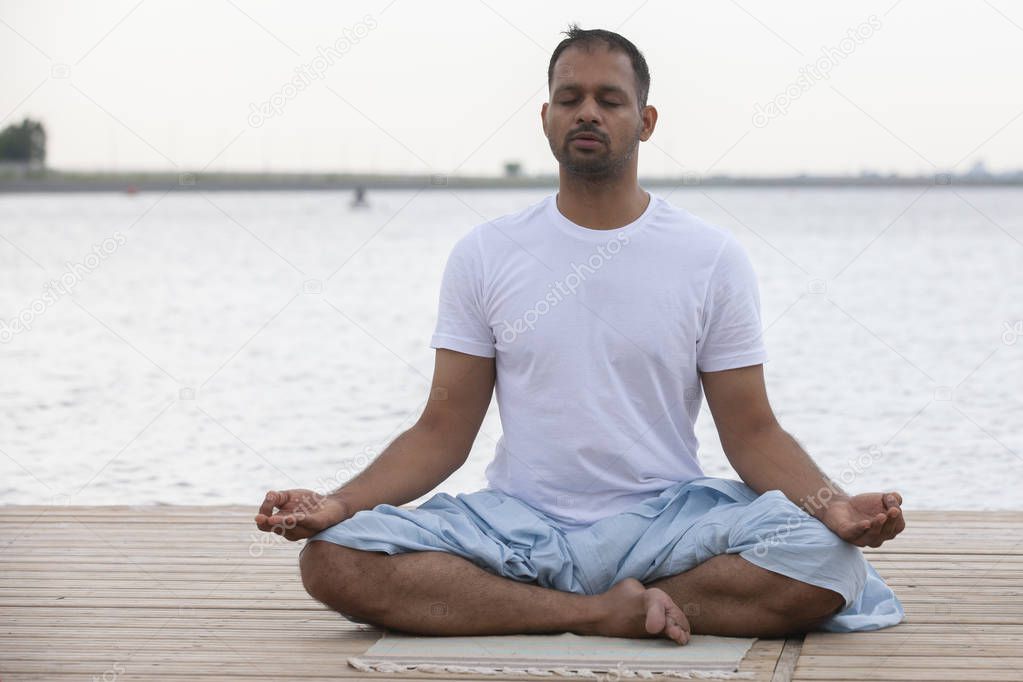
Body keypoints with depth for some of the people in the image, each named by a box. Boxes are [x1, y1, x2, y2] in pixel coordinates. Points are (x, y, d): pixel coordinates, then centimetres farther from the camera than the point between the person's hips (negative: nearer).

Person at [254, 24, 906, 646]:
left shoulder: (712, 257, 4)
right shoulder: (485, 254, 7)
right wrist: (340, 504, -12)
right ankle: (605, 613, -23)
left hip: (664, 521, -1)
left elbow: (752, 430, 3)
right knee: (332, 559, -26)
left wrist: (834, 505, -18)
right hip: (518, 522, 1)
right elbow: (444, 431, 6)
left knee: (825, 563, -30)